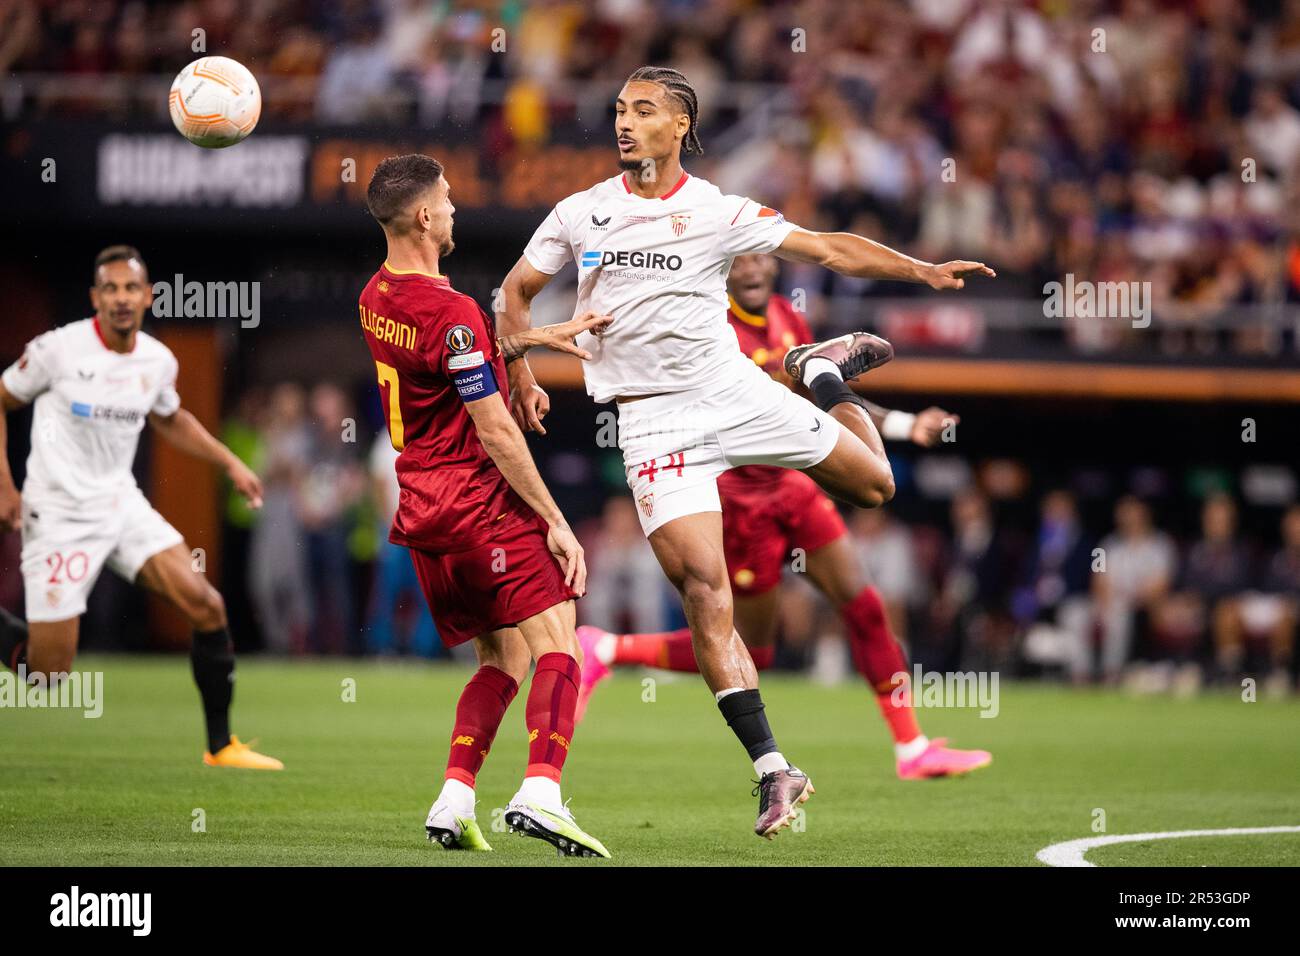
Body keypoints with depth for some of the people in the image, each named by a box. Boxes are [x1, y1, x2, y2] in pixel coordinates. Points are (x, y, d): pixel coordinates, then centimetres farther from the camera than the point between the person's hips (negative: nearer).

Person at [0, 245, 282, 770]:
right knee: (49, 674, -8)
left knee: (206, 604, -12)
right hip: (59, 514, -5)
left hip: (122, 504, 5)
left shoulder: (159, 361, 1)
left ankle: (221, 746, 1)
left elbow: (170, 419, 23)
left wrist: (230, 463, 14)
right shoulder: (58, 349, -14)